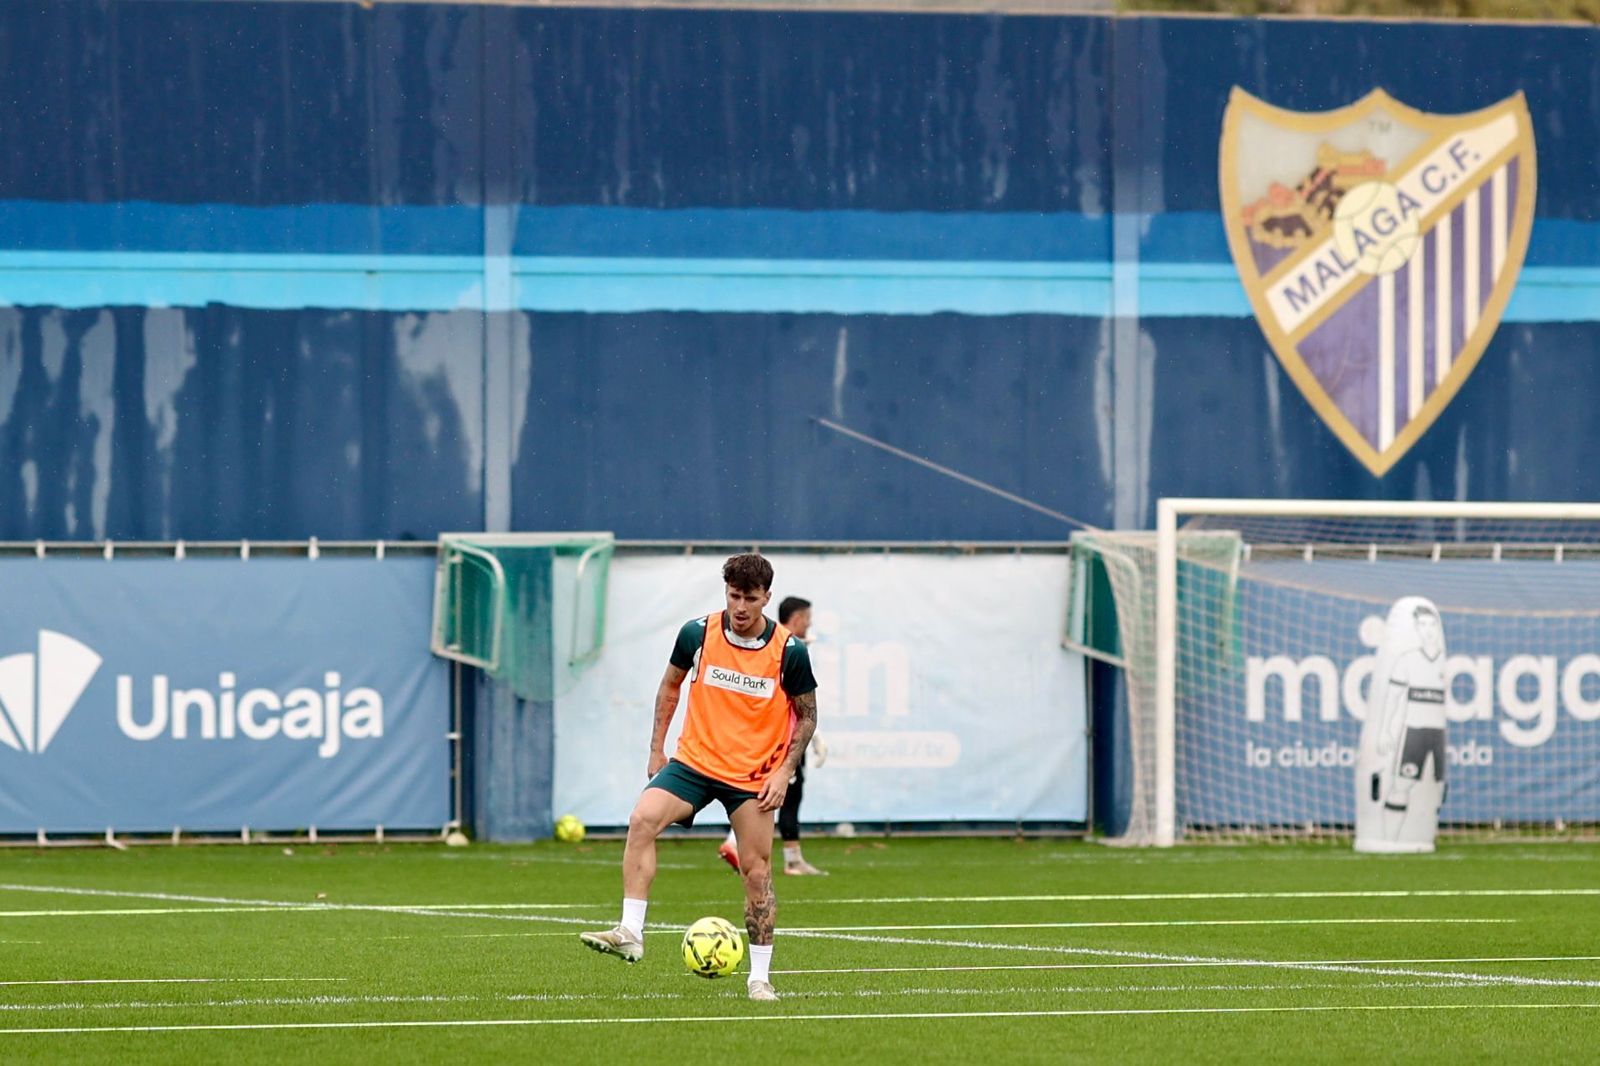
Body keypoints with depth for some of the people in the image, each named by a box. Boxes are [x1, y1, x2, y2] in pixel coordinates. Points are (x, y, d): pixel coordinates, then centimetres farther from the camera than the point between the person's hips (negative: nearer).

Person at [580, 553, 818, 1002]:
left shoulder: (789, 652, -9)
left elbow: (807, 715, 3)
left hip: (752, 776, -1)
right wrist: (657, 748, 11)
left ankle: (760, 977, 12)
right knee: (642, 820, -23)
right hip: (693, 761, 1)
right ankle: (630, 934, -26)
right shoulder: (697, 634, -5)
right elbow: (671, 683, 12)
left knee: (757, 871, 0)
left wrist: (784, 771, -7)